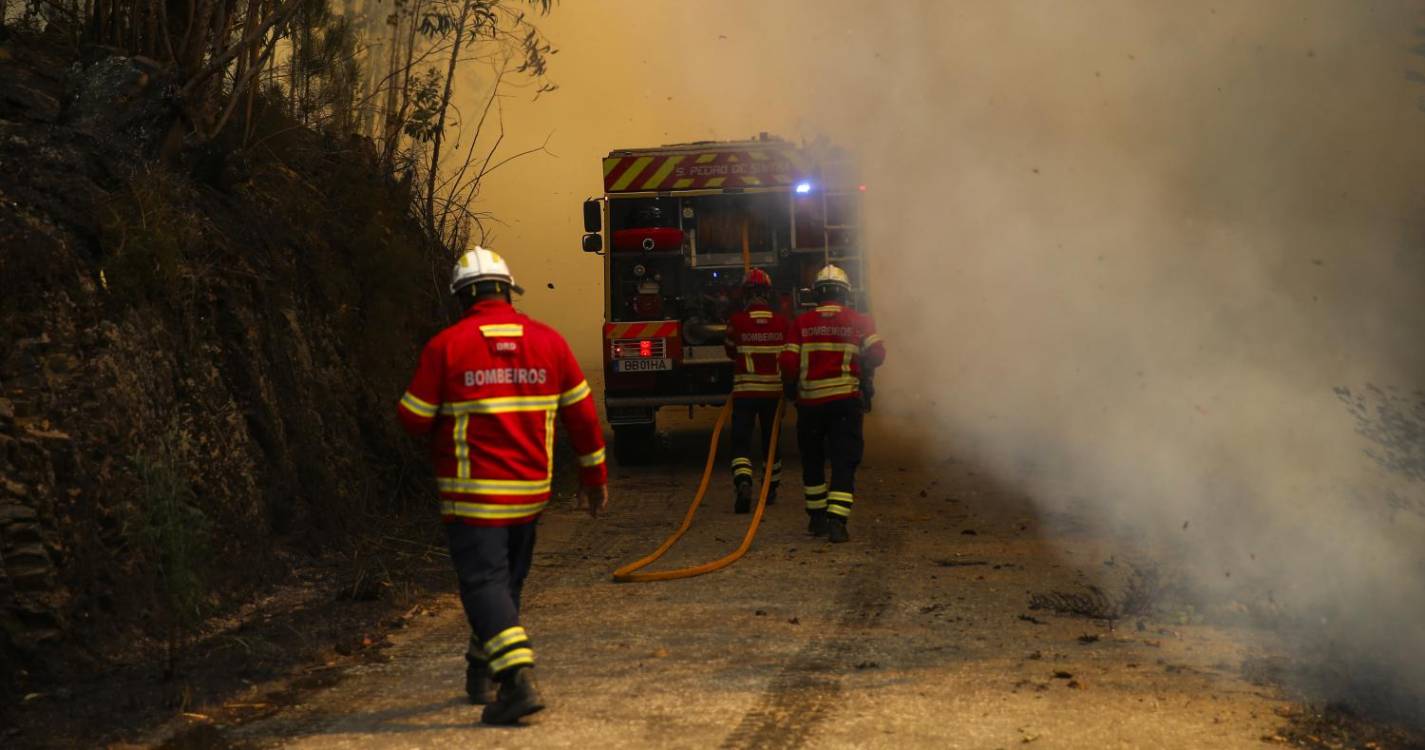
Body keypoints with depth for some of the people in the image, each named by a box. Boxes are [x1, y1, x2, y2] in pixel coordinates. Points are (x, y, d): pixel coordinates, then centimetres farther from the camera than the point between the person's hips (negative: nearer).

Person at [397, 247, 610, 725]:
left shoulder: (447, 346, -9)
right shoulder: (547, 341, 2)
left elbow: (414, 420, -6)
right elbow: (582, 413, 6)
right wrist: (594, 476, 16)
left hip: (474, 492, -5)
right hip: (531, 489, 5)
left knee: (484, 582, -6)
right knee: (506, 581, 19)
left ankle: (518, 676, -22)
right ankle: (482, 673, 33)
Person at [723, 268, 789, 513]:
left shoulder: (737, 321, -10)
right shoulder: (781, 323, -4)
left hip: (745, 390, -2)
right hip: (773, 390, 3)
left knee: (741, 440, -2)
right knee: (771, 439, 17)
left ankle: (743, 483, -27)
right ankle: (771, 490, 29)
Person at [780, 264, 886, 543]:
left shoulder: (801, 323, 1)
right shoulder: (859, 321, 0)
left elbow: (788, 363, -4)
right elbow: (877, 353, -8)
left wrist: (790, 389, 15)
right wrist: (864, 371, 14)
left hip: (810, 402, 1)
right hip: (844, 400, -1)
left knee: (812, 460, 18)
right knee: (844, 461, 0)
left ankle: (817, 518, 25)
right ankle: (836, 521, -14)